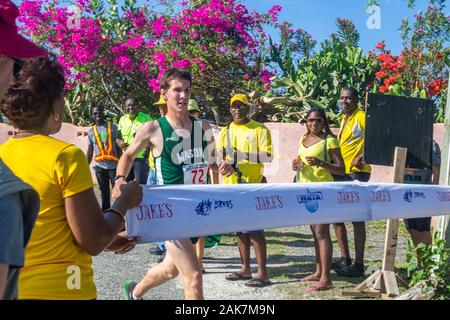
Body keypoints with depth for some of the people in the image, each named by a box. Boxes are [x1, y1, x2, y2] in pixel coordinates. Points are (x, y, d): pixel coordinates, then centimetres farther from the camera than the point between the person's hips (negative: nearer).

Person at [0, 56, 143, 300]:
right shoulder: (65, 155, -17)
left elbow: (39, 232, 9)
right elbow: (93, 242, -16)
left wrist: (105, 240, 12)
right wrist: (123, 202, -1)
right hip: (61, 291, -5)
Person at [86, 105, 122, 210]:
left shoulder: (112, 126, 3)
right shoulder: (91, 131, 11)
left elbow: (118, 143, -2)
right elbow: (90, 151, 14)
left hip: (113, 165, -3)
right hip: (99, 166, 3)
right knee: (104, 191, 10)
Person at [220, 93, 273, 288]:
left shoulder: (260, 130, -3)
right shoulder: (226, 131, 12)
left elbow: (267, 156, -12)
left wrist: (244, 155, -23)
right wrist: (223, 162, -13)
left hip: (253, 185, -5)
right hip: (232, 185, 6)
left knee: (254, 228, -6)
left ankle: (262, 272, 1)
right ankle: (245, 268, 22)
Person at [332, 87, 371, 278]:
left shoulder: (362, 117, -9)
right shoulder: (343, 119, 17)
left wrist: (362, 157, -26)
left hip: (356, 173, -9)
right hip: (341, 172, 9)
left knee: (357, 218, -4)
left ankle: (359, 265, 4)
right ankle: (345, 259, 23)